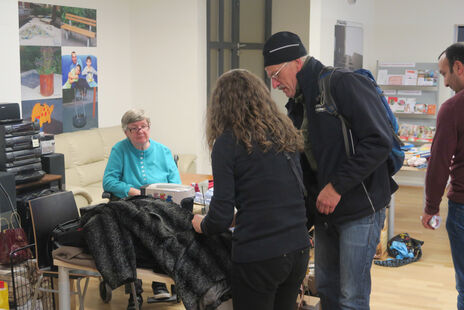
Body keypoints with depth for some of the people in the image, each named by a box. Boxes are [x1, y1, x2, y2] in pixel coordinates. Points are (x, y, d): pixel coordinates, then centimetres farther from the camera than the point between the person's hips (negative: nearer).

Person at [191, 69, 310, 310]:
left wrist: (201, 225, 12)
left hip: (258, 256, -6)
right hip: (298, 250, 6)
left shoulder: (228, 141, -9)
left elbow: (221, 217, -11)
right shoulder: (285, 134, 8)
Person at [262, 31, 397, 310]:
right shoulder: (298, 104, 12)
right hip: (324, 211, 8)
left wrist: (337, 186, -20)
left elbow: (379, 141, -21)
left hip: (359, 208, -8)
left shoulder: (345, 84, -13)